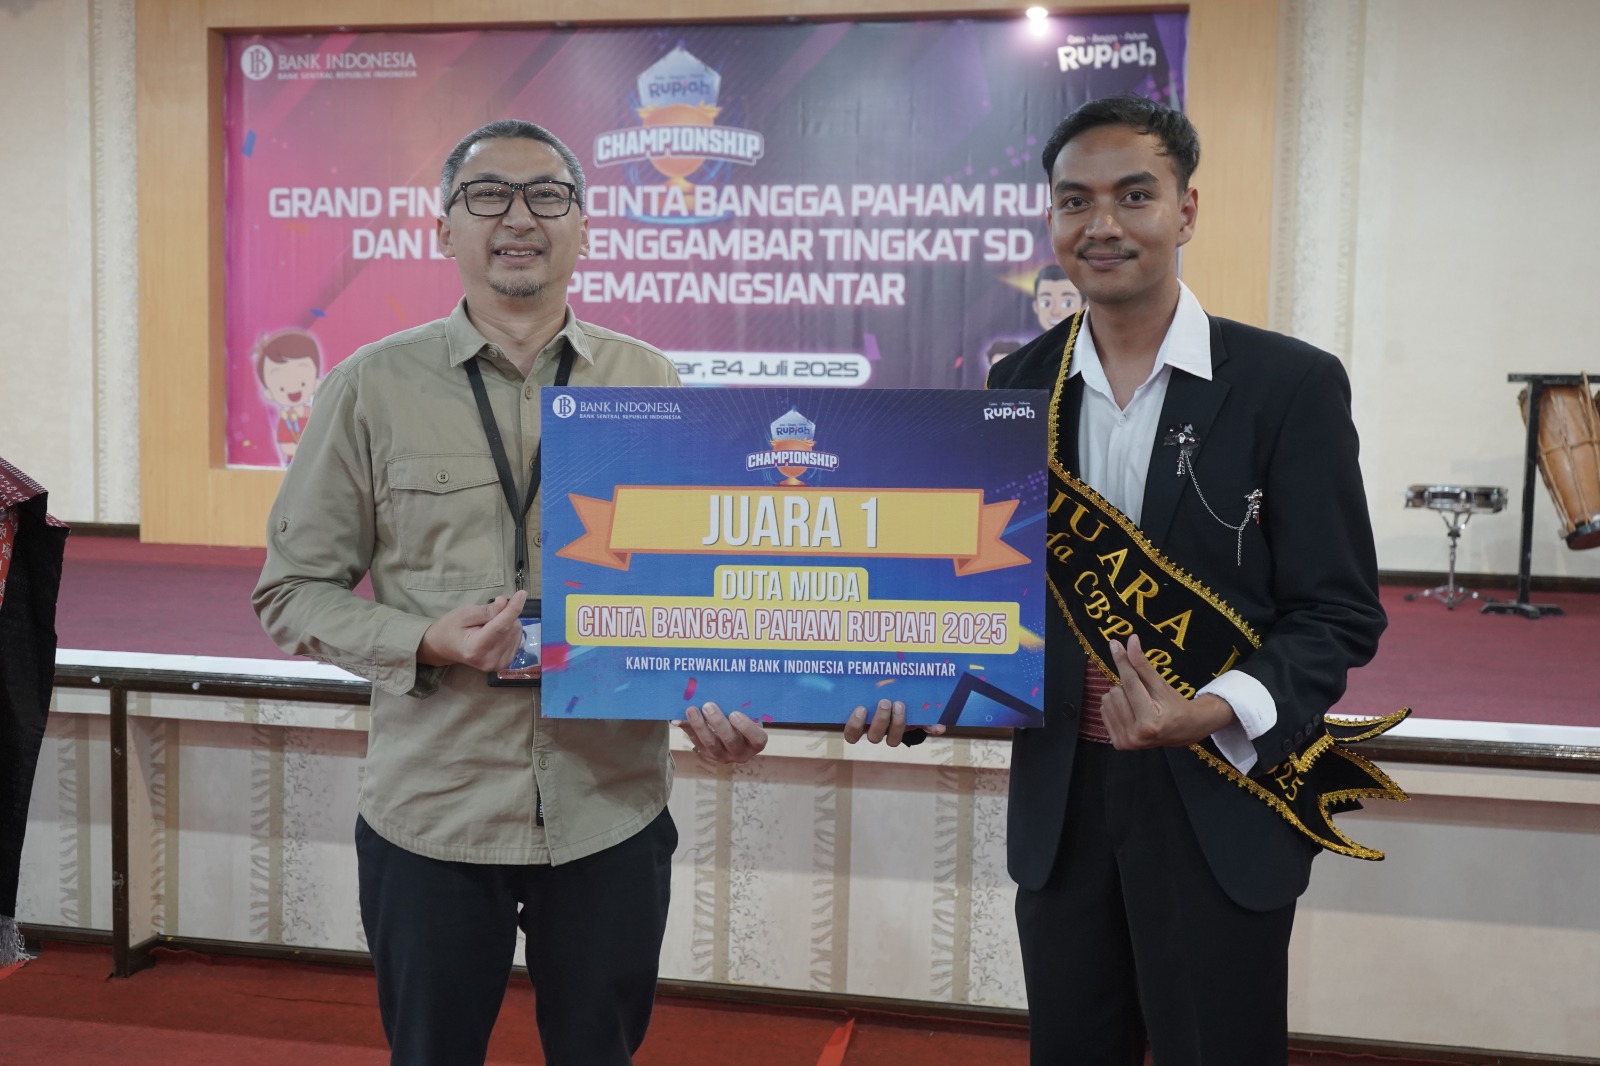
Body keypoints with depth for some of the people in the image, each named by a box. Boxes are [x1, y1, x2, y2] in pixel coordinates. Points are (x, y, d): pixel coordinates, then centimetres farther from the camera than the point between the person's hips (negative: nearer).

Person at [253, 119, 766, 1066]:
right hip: (432, 814, -1)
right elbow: (293, 590, 2)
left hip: (614, 814, 1)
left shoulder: (648, 382, 3)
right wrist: (426, 642, -15)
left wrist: (717, 693, -12)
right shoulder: (373, 386, -2)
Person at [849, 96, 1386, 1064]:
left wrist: (1211, 714, -25)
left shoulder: (1291, 384, -8)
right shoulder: (1017, 387, 3)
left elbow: (1338, 611, -8)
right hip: (1061, 800, 3)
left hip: (1221, 808, -3)